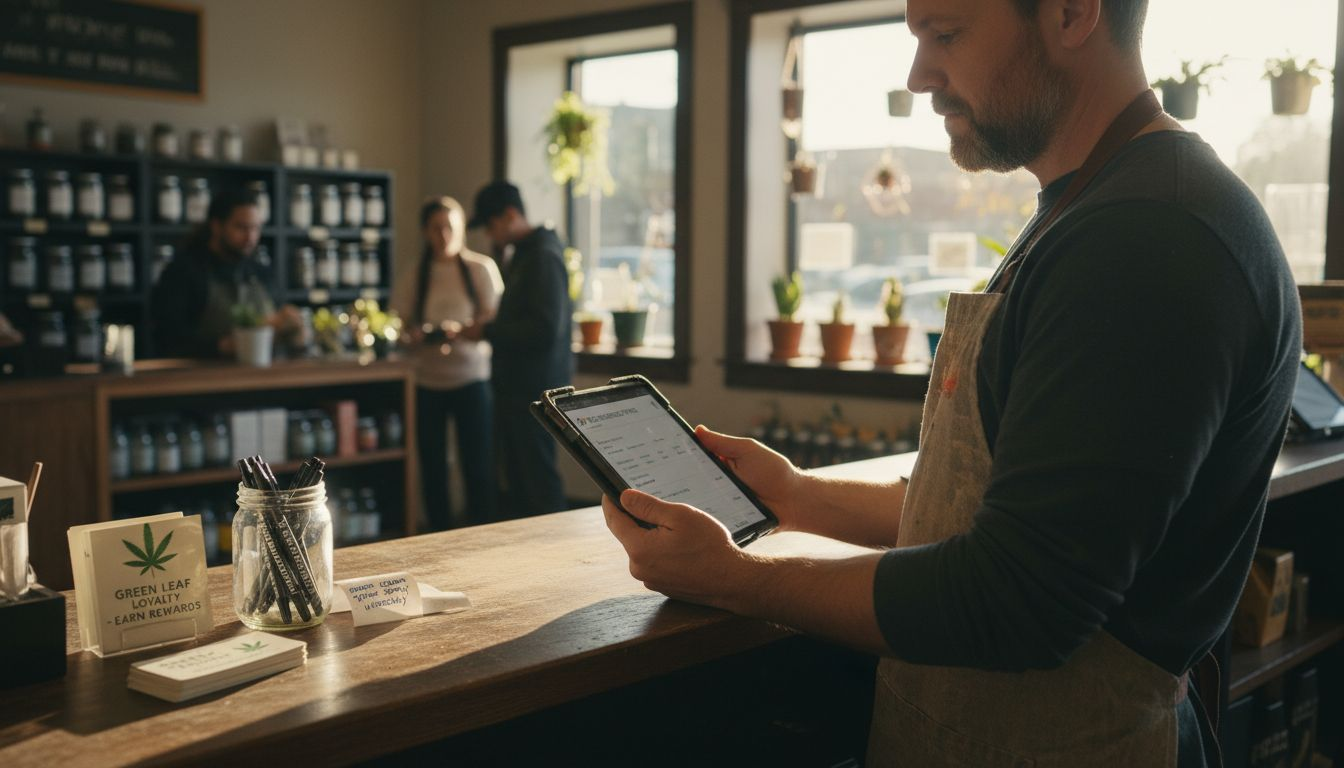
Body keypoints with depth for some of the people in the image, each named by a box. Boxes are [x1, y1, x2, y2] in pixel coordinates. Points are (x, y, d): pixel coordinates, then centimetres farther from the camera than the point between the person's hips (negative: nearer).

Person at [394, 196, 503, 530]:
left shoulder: (481, 268, 2)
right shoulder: (415, 274, 7)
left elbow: (492, 323, 1)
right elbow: (406, 325, 10)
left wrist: (463, 330, -20)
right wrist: (415, 336, -13)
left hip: (471, 379, -2)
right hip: (428, 381, 2)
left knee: (477, 465, -3)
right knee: (432, 468, 5)